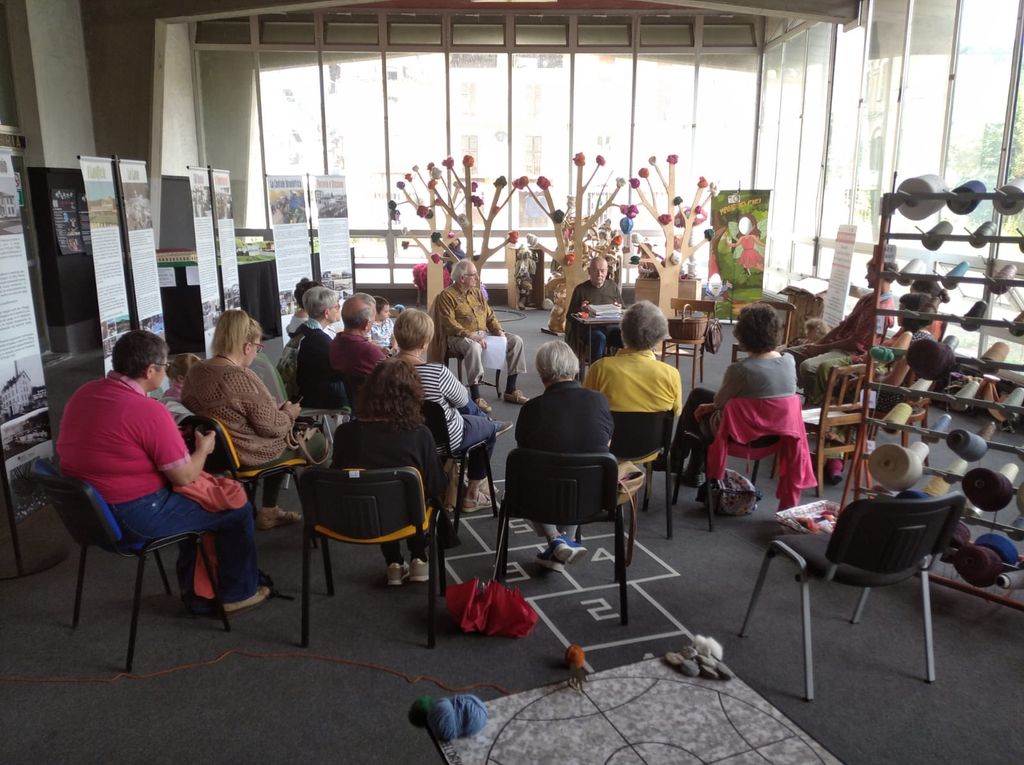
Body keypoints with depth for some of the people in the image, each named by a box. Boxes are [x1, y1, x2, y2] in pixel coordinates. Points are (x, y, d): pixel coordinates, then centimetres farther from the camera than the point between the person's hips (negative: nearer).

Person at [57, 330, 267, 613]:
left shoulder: (83, 393, 1)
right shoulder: (150, 411, -24)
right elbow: (185, 477, -18)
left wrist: (175, 441, 17)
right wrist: (203, 449, 2)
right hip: (135, 520, -9)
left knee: (193, 501, 30)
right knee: (238, 509, 6)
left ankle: (193, 587, 39)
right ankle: (238, 593, 24)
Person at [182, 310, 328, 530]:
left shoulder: (194, 373, -2)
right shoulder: (243, 378, -27)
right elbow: (272, 427, -21)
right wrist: (289, 414, 0)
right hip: (249, 456, -8)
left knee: (283, 441, 32)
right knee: (319, 442, 12)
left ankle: (269, 511, 33)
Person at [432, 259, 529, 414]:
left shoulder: (477, 292, 15)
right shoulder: (447, 295, -7)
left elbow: (489, 316, 17)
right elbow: (450, 324, -16)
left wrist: (499, 330, -2)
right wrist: (471, 336, -26)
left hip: (484, 333, 7)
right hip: (460, 337, -7)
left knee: (516, 340, -9)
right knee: (474, 347, -42)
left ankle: (510, 390, -5)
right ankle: (476, 397, -35)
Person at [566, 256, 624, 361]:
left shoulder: (613, 286, 16)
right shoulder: (580, 289, 6)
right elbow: (570, 316, 7)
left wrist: (618, 309, -3)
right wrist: (580, 310, -14)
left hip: (610, 327, 3)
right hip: (588, 328, -3)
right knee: (599, 337, -37)